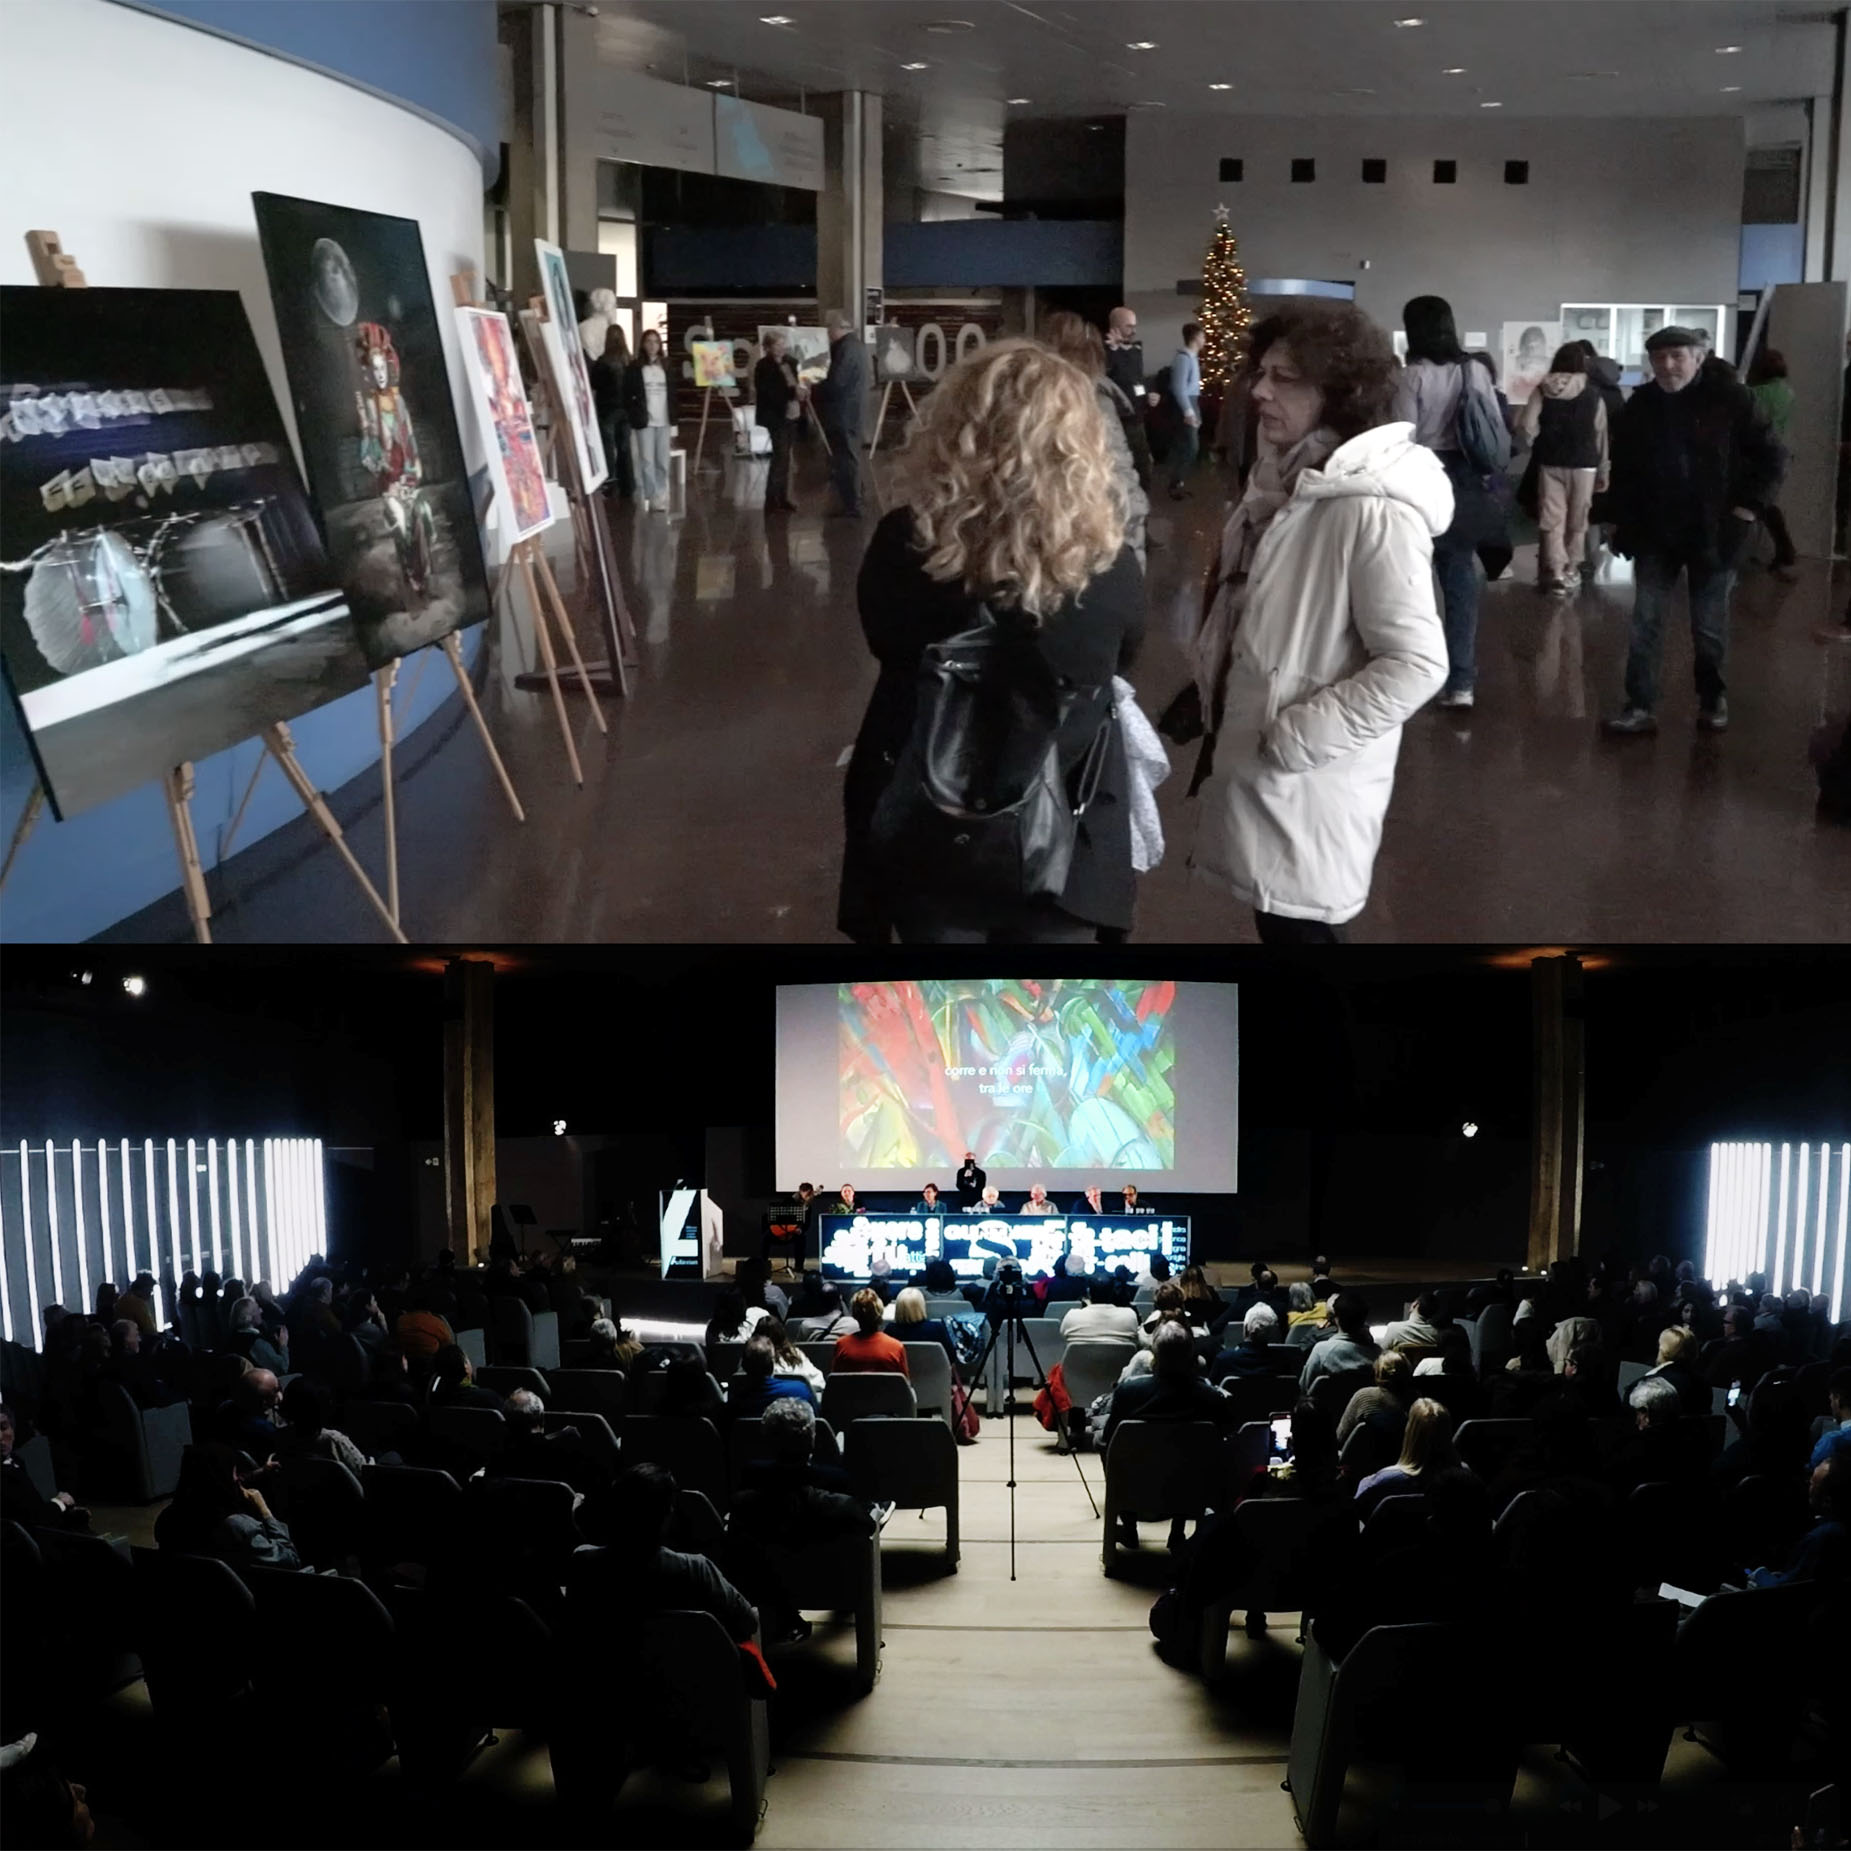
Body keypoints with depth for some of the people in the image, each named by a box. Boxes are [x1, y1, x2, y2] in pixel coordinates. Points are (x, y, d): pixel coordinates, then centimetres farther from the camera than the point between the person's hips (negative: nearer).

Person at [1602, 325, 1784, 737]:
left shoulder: (1728, 399, -8)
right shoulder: (1640, 405, 2)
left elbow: (1768, 456, -3)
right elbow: (1623, 466, 14)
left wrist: (1749, 507, -10)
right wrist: (1622, 520, 9)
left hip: (1714, 531, -3)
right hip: (1655, 533, 3)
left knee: (1709, 625, 8)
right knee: (1645, 622, -1)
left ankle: (1713, 700, 27)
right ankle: (1640, 708, 2)